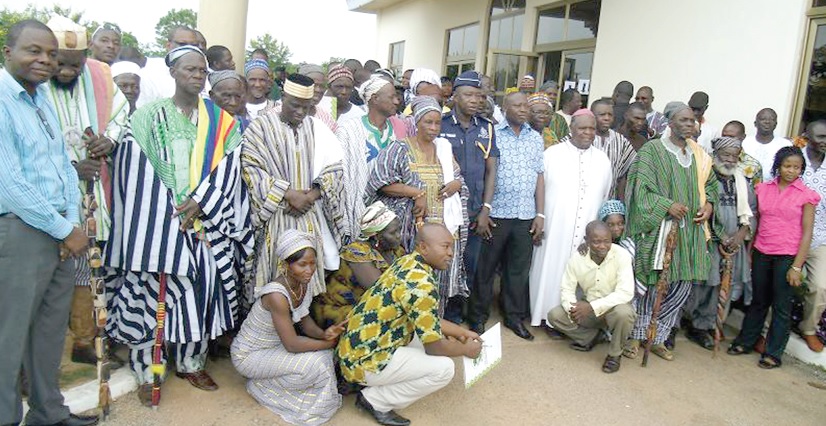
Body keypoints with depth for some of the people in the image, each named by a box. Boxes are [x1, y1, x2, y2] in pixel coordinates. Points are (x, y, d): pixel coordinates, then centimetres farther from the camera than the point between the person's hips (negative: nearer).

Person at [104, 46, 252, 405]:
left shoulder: (221, 121, 9)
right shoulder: (148, 116, 2)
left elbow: (228, 167, 0)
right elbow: (137, 172, -4)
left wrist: (200, 202, -12)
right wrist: (169, 213, -13)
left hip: (206, 223, 2)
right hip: (158, 222, -2)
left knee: (202, 289, 4)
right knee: (152, 292, -1)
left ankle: (192, 363, 22)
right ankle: (147, 372, 13)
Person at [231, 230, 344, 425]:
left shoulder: (303, 283, -10)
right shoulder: (277, 295, -34)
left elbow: (304, 319, 0)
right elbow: (292, 344, -30)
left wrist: (324, 334, -21)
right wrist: (330, 343, -20)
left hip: (274, 345, 7)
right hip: (248, 356, -7)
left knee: (323, 354, -8)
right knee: (315, 362, -21)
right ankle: (262, 384, 4)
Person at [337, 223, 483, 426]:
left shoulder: (408, 262, 4)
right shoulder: (421, 285, -25)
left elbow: (429, 320, 16)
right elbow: (434, 347, -16)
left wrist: (461, 332, 15)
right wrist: (465, 349, 2)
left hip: (357, 346, 9)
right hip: (364, 360, -9)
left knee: (434, 332, 19)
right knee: (443, 368, -11)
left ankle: (381, 385, 16)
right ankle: (375, 400, 1)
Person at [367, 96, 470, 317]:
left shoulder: (444, 148, 12)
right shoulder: (400, 149, -4)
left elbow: (458, 178, 21)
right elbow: (380, 181, -14)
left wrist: (456, 184, -3)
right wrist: (417, 193, -18)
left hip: (445, 229, 5)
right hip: (414, 230, -5)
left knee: (439, 280, 10)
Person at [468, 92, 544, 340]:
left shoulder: (536, 138, 12)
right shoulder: (492, 134, -1)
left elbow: (539, 177, 11)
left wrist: (540, 214, 6)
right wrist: (482, 209, -10)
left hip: (526, 215, 4)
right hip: (496, 213, -4)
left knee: (519, 268, 11)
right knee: (485, 266, 6)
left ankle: (514, 316, 25)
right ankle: (478, 316, 20)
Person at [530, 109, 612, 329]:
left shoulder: (603, 160, 10)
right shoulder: (552, 154, -1)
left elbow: (605, 197, 15)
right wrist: (538, 218, -3)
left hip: (588, 231, 3)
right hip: (554, 228, -3)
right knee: (552, 271, 1)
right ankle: (549, 316, 13)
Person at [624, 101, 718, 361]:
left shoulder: (698, 154, 13)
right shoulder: (653, 149, -6)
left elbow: (709, 183, 24)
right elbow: (641, 187, -11)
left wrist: (709, 204, 4)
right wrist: (667, 206, -21)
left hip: (690, 230, 6)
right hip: (659, 228, -6)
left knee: (683, 286, 7)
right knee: (653, 284, -2)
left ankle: (657, 338, 22)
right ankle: (637, 335, 17)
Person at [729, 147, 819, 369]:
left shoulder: (806, 195, -4)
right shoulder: (763, 189, 5)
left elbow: (807, 233, -5)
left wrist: (796, 267, -10)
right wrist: (749, 252, 9)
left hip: (787, 256, -3)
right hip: (761, 253, 3)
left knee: (781, 306, 4)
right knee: (759, 300, 14)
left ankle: (773, 353, 16)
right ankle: (745, 342, 26)